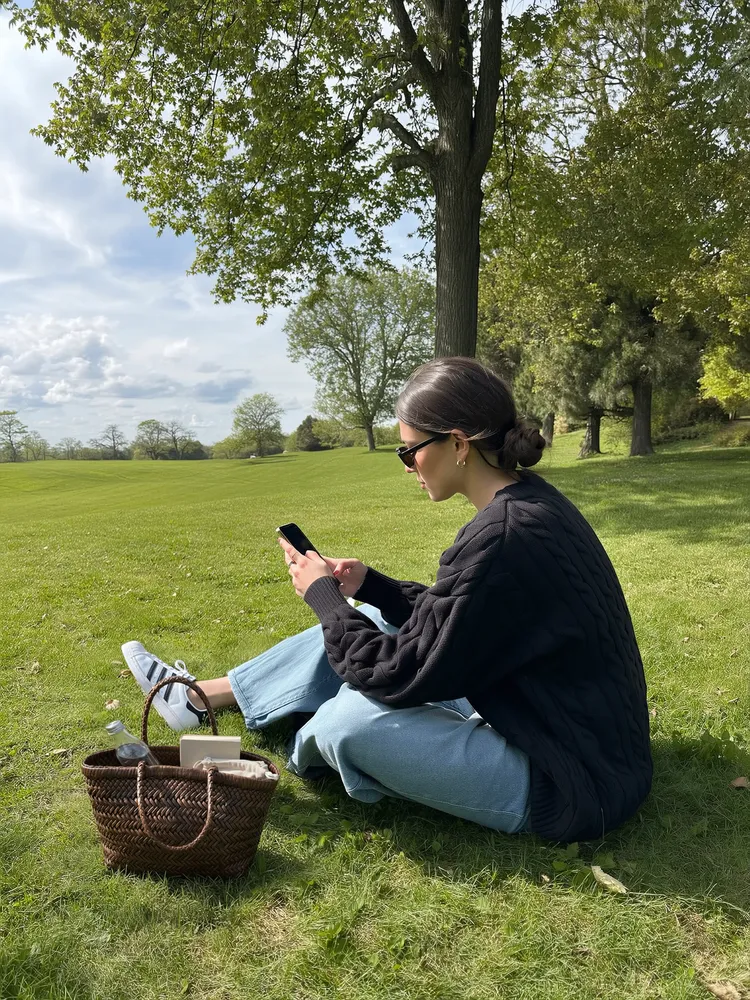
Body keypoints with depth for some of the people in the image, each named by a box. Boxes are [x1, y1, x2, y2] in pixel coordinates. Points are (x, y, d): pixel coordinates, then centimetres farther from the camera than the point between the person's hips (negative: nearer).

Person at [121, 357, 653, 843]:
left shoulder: (501, 539, -30)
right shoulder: (529, 500, 0)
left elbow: (398, 675, -22)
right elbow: (442, 620, 12)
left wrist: (322, 594, -9)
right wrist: (366, 583, 4)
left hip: (570, 786, -9)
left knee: (353, 719, -21)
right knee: (367, 624, 10)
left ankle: (300, 754, 18)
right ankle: (202, 696, 25)